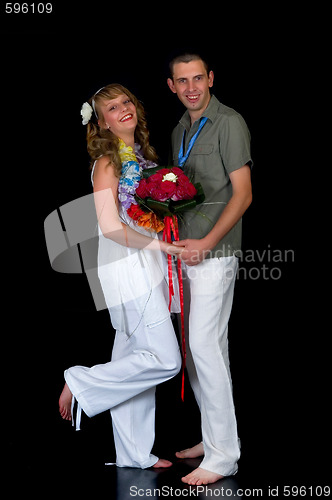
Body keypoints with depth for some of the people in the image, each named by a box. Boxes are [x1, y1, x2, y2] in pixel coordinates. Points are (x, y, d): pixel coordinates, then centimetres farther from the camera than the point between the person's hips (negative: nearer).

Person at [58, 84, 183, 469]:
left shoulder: (142, 155, 14)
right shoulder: (107, 163, -10)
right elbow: (111, 226, -19)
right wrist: (161, 245, -15)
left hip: (147, 265, 8)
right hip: (127, 267, -8)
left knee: (134, 359, 12)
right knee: (164, 359, -9)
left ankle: (134, 454, 21)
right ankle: (81, 384, 4)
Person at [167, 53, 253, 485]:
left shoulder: (229, 123, -8)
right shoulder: (179, 131, 16)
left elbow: (242, 194, -13)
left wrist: (207, 243, -19)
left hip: (214, 254, -8)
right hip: (186, 251, 8)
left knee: (205, 345, -11)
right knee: (197, 346, 12)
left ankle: (223, 455, -4)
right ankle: (213, 437, 24)